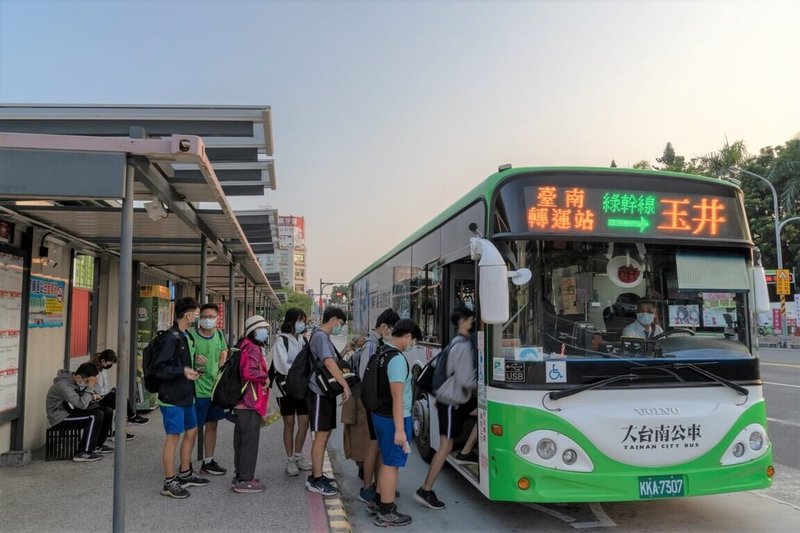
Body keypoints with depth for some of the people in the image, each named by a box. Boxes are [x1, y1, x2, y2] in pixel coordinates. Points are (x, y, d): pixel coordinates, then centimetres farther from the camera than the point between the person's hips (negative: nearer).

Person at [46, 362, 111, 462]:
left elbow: (80, 398, 15)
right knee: (94, 416, -25)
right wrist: (90, 387, -27)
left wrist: (92, 396, -6)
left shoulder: (75, 380, 1)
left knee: (105, 412, 1)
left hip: (68, 412, 9)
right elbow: (82, 404, -32)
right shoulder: (63, 385, -27)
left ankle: (97, 445, 15)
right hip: (59, 418, -9)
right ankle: (83, 453, -21)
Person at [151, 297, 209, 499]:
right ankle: (169, 482, 9)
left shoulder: (186, 336, 12)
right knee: (173, 436, -3)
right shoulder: (170, 337, -17)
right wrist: (182, 371, -29)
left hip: (186, 395, 10)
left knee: (191, 431, 17)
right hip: (172, 396, -10)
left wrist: (194, 365, 10)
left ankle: (185, 474, 31)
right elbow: (159, 368, -21)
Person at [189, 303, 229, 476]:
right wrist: (194, 358, -27)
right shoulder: (191, 335, -14)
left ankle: (208, 462, 29)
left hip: (215, 387, 7)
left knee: (212, 425, 16)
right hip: (197, 389, -6)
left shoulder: (219, 335, 4)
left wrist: (220, 372, 6)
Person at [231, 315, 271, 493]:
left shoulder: (246, 347, 17)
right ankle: (245, 480, 4)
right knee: (250, 441, -3)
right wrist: (266, 377, -14)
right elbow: (249, 372, -29)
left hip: (242, 403, 10)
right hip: (250, 404, -10)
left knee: (241, 441, 17)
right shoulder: (254, 349, -15)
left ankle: (240, 475, 28)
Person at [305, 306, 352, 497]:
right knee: (321, 435, -6)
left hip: (326, 392, 10)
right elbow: (329, 363, -26)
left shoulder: (323, 337, 17)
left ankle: (316, 474, 24)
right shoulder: (320, 336, -15)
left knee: (324, 434, 15)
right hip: (320, 393, -10)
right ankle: (316, 481, 1)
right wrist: (345, 385, -27)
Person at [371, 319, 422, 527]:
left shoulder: (380, 353, 8)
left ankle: (380, 501, 35)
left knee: (386, 460, 22)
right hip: (393, 418, -9)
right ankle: (386, 513, 13)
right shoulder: (397, 359, -22)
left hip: (379, 415, 9)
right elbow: (397, 396, -24)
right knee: (392, 464, 2)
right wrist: (400, 429, -23)